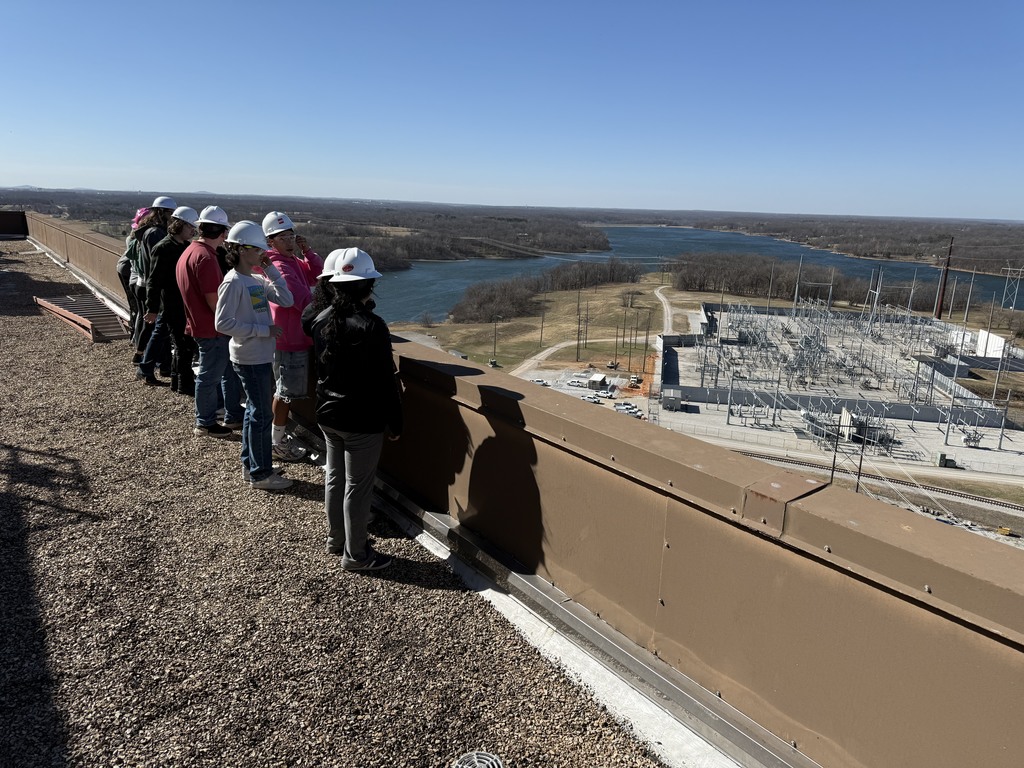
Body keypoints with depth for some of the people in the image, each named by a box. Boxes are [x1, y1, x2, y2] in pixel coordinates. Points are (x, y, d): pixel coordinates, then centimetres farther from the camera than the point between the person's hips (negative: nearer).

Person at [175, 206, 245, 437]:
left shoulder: (190, 251, 10)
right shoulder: (205, 257, -22)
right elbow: (214, 300, -23)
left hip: (199, 322, 10)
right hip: (212, 328, -10)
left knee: (230, 371, 18)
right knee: (210, 376, 4)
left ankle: (233, 416, 28)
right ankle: (204, 423, 19)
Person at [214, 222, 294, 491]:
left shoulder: (257, 280, 9)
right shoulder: (233, 282, -15)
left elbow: (286, 300, 5)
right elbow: (222, 323, -20)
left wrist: (271, 271, 0)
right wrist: (263, 330, -20)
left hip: (262, 356, 9)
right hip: (249, 358, -9)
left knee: (256, 411, 18)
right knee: (262, 414, -2)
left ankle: (250, 464, 32)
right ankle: (261, 474, 9)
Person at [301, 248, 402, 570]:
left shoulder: (319, 317, -3)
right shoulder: (372, 326, -23)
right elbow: (386, 381, -19)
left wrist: (324, 292, 16)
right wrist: (395, 423, -9)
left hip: (328, 414, 7)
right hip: (362, 421, -7)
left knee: (334, 477, 21)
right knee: (357, 487, 6)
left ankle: (335, 539, 38)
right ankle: (355, 554, 20)